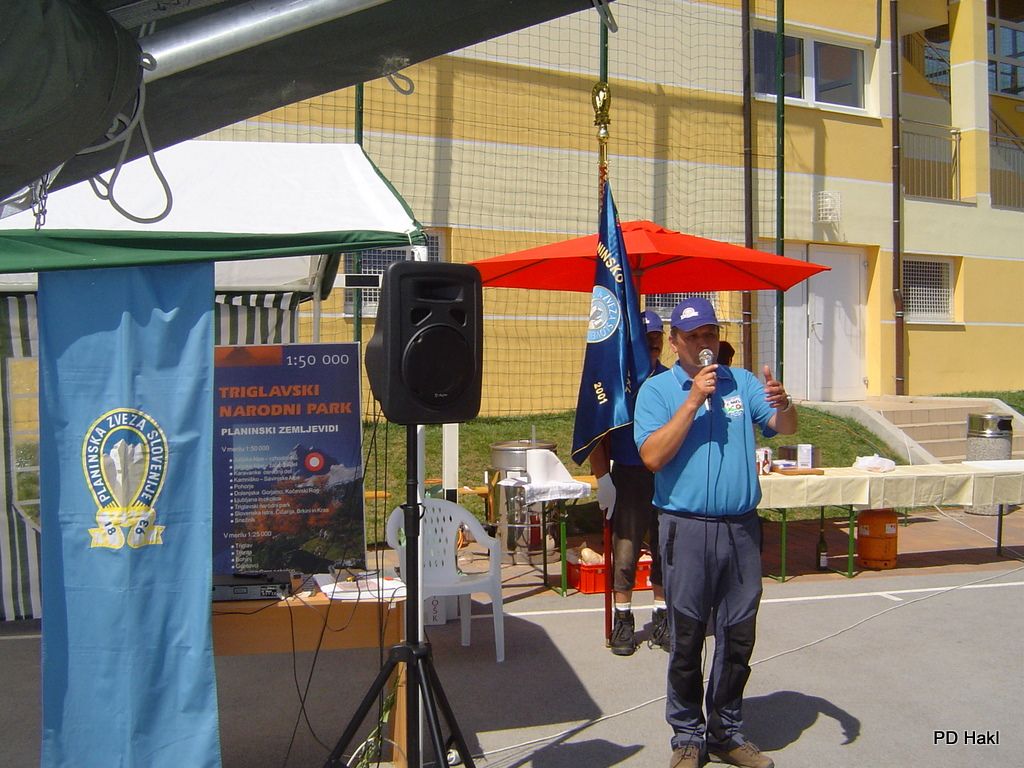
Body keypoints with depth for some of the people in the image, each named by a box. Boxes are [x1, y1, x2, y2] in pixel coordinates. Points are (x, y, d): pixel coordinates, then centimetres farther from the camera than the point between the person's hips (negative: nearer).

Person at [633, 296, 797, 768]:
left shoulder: (742, 382, 10)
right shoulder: (656, 390, 0)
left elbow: (785, 428, 0)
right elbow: (653, 456, -13)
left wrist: (783, 404, -22)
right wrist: (693, 401, -17)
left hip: (742, 528, 4)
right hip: (687, 529, -3)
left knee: (738, 638, 11)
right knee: (687, 640, 5)